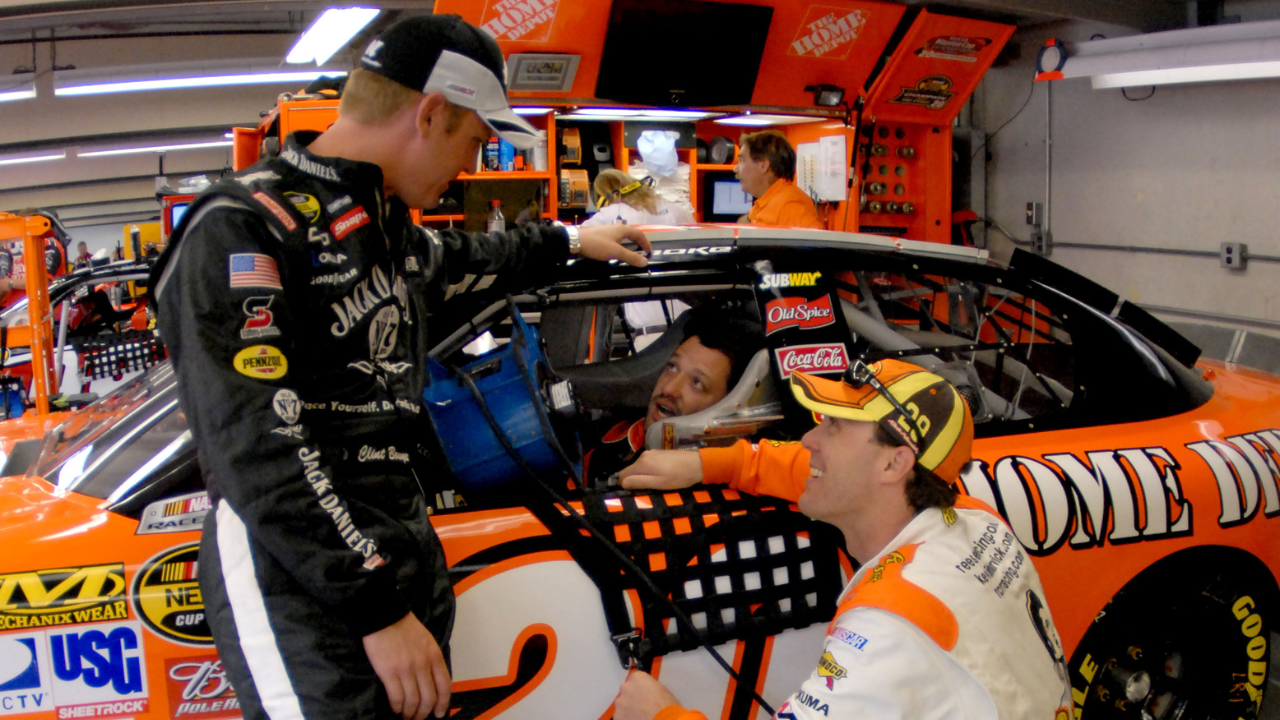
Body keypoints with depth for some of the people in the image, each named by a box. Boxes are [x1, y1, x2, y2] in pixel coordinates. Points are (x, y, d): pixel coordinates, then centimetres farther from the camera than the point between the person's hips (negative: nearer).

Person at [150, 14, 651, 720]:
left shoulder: (387, 225, 15)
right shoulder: (244, 228, -14)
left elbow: (463, 259, 39)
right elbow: (257, 450, -21)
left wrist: (567, 240, 50)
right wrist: (378, 609, -22)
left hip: (408, 551, 8)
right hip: (304, 589, -8)